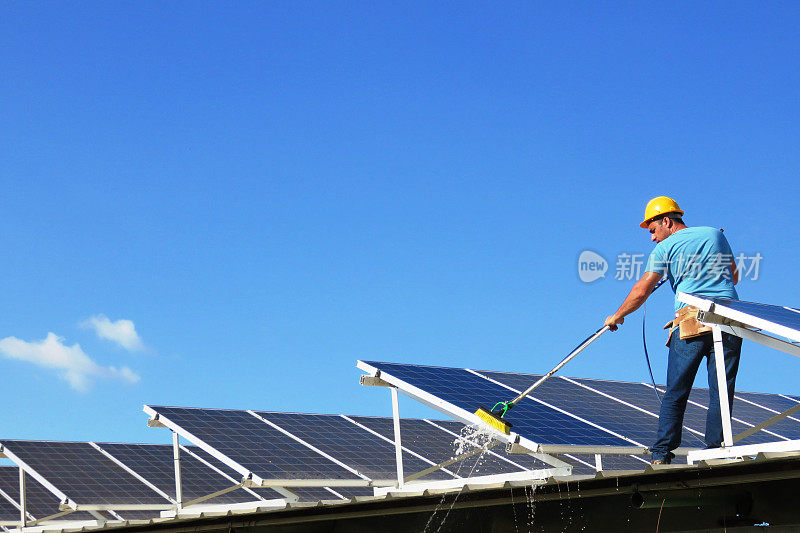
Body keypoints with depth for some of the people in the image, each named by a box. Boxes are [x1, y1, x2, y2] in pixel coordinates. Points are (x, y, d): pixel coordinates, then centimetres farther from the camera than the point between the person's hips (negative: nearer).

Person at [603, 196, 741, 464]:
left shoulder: (665, 248, 6)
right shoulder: (716, 234, 18)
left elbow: (641, 291, 4)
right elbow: (734, 277, 25)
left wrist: (617, 316, 18)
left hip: (691, 320, -3)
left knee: (675, 394, 3)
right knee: (721, 392, 3)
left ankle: (661, 454, 1)